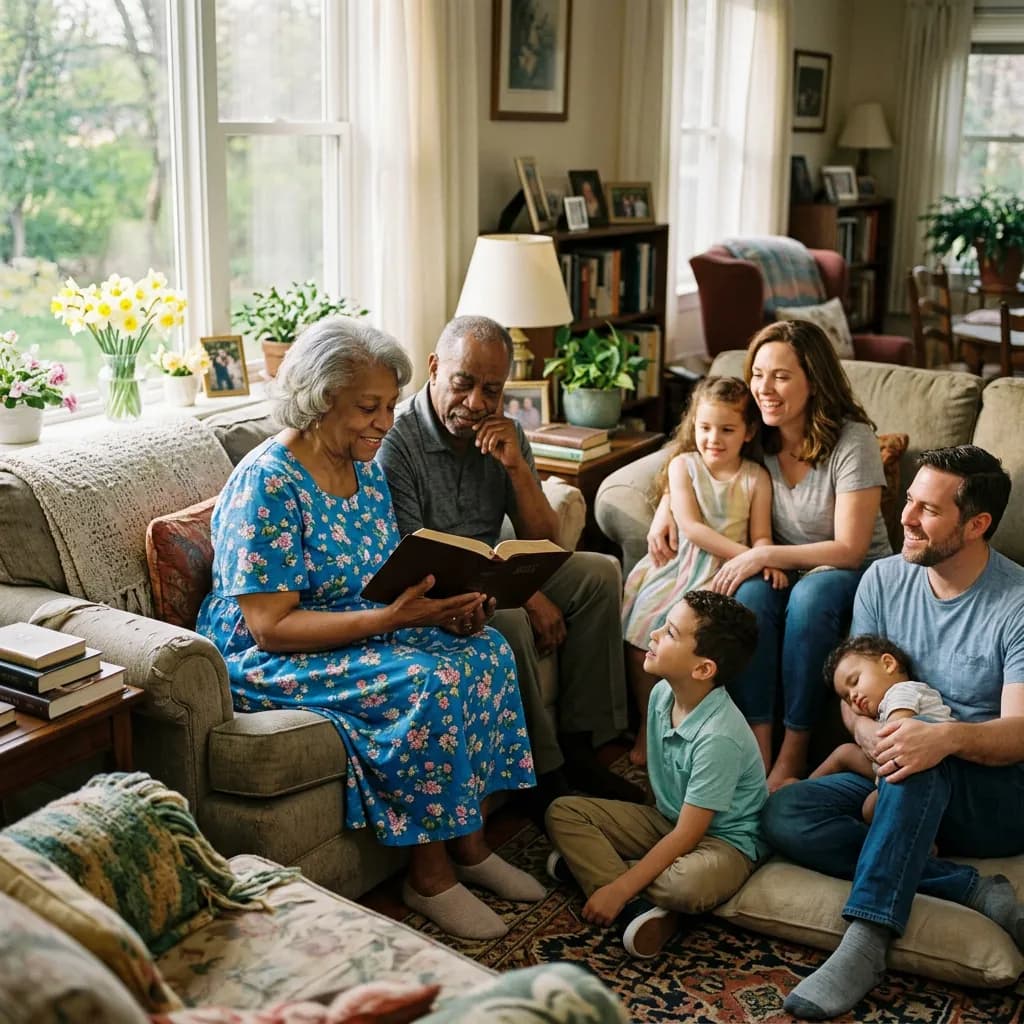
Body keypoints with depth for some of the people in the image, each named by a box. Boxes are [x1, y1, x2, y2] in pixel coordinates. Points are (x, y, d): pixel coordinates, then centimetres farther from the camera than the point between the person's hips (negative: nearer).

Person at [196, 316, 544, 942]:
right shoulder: (268, 484, -21)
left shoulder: (366, 465, 5)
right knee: (428, 681, -28)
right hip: (266, 661, -8)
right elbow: (271, 627, -25)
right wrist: (392, 618, -32)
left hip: (361, 629, 8)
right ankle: (430, 874, -12)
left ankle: (470, 845, -1)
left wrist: (444, 603, -12)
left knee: (485, 650, -11)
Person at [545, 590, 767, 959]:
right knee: (562, 811, -4)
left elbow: (686, 835, -27)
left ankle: (592, 860, -13)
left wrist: (619, 889, -28)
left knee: (688, 886, -41)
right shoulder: (662, 693, -8)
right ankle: (642, 910, -21)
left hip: (722, 839, -8)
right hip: (667, 820, 8)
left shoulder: (719, 736, -31)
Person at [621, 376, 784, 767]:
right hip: (678, 563, 1)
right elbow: (691, 527, -6)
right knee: (643, 627, -18)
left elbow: (760, 535, 6)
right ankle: (647, 724, 0)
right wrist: (744, 554, -17)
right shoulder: (683, 465, 5)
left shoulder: (756, 478, 8)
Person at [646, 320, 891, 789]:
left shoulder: (853, 441, -18)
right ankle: (756, 743, -28)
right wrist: (665, 506, -2)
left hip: (852, 573, -3)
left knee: (810, 597, -37)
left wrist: (765, 554, -26)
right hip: (783, 569, 4)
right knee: (751, 593, -31)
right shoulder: (756, 435, -4)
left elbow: (849, 549, -19)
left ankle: (793, 752, -25)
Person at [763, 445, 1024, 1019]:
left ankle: (865, 944, -37)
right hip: (904, 790, 5)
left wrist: (948, 738, -42)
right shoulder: (885, 580, 2)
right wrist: (872, 736, -22)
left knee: (922, 765, -39)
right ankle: (974, 893, -23)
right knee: (784, 814, -21)